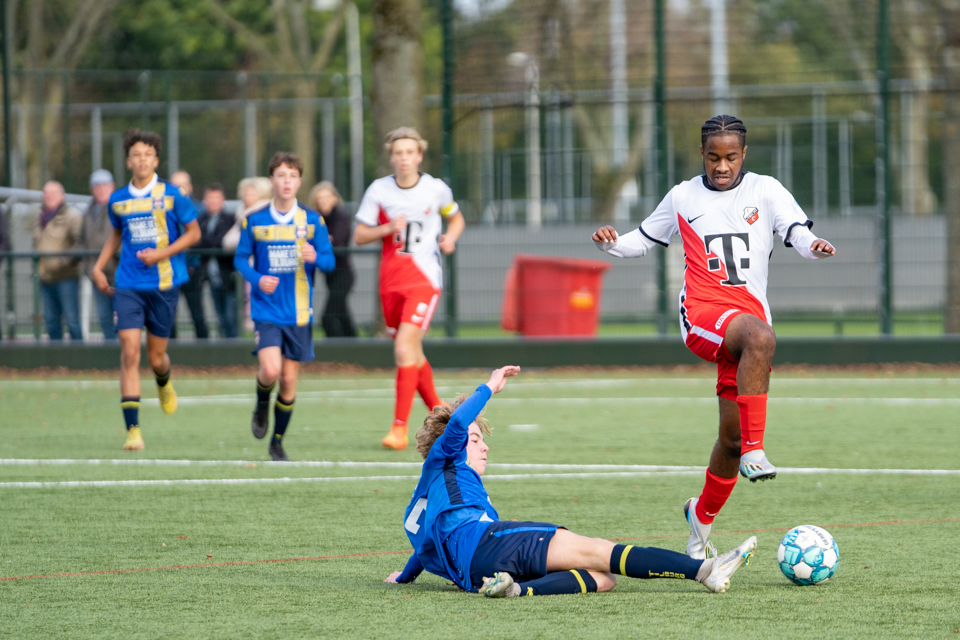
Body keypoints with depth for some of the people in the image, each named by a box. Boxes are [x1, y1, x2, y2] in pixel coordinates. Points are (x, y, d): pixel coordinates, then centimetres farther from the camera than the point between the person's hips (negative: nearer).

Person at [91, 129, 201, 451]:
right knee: (130, 352, -11)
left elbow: (193, 232, 1)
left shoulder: (171, 195, -4)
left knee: (156, 355, 6)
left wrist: (161, 254, -12)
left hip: (164, 283, -2)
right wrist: (99, 267, 12)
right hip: (128, 285, 2)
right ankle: (132, 430, -12)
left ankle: (164, 384, 46)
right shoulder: (118, 200, 6)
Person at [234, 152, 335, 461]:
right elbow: (240, 258, 7)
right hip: (266, 309, -1)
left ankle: (277, 442, 20)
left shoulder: (312, 221, 1)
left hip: (299, 313, 1)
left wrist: (315, 258, -21)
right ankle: (262, 404, 16)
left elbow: (329, 261, 3)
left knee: (289, 379, 3)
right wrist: (257, 279, -13)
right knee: (271, 369, -20)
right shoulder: (254, 221, 0)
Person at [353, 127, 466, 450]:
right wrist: (388, 228, -15)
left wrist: (450, 238, -3)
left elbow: (456, 218, 19)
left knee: (405, 348, -17)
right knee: (412, 354, 12)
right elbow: (359, 235, 2)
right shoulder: (379, 190, 0)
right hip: (391, 282, 3)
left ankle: (400, 427, -17)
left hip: (424, 279, -3)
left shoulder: (436, 189, -1)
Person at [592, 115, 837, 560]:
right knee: (761, 337, -38)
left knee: (732, 436, 2)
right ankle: (754, 450, -40)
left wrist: (814, 246, -26)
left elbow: (798, 232, -3)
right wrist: (612, 243, 3)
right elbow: (645, 240, 24)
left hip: (749, 314, 2)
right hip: (703, 312, -2)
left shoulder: (766, 191, 10)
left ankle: (703, 515, 27)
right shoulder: (683, 197, 13)